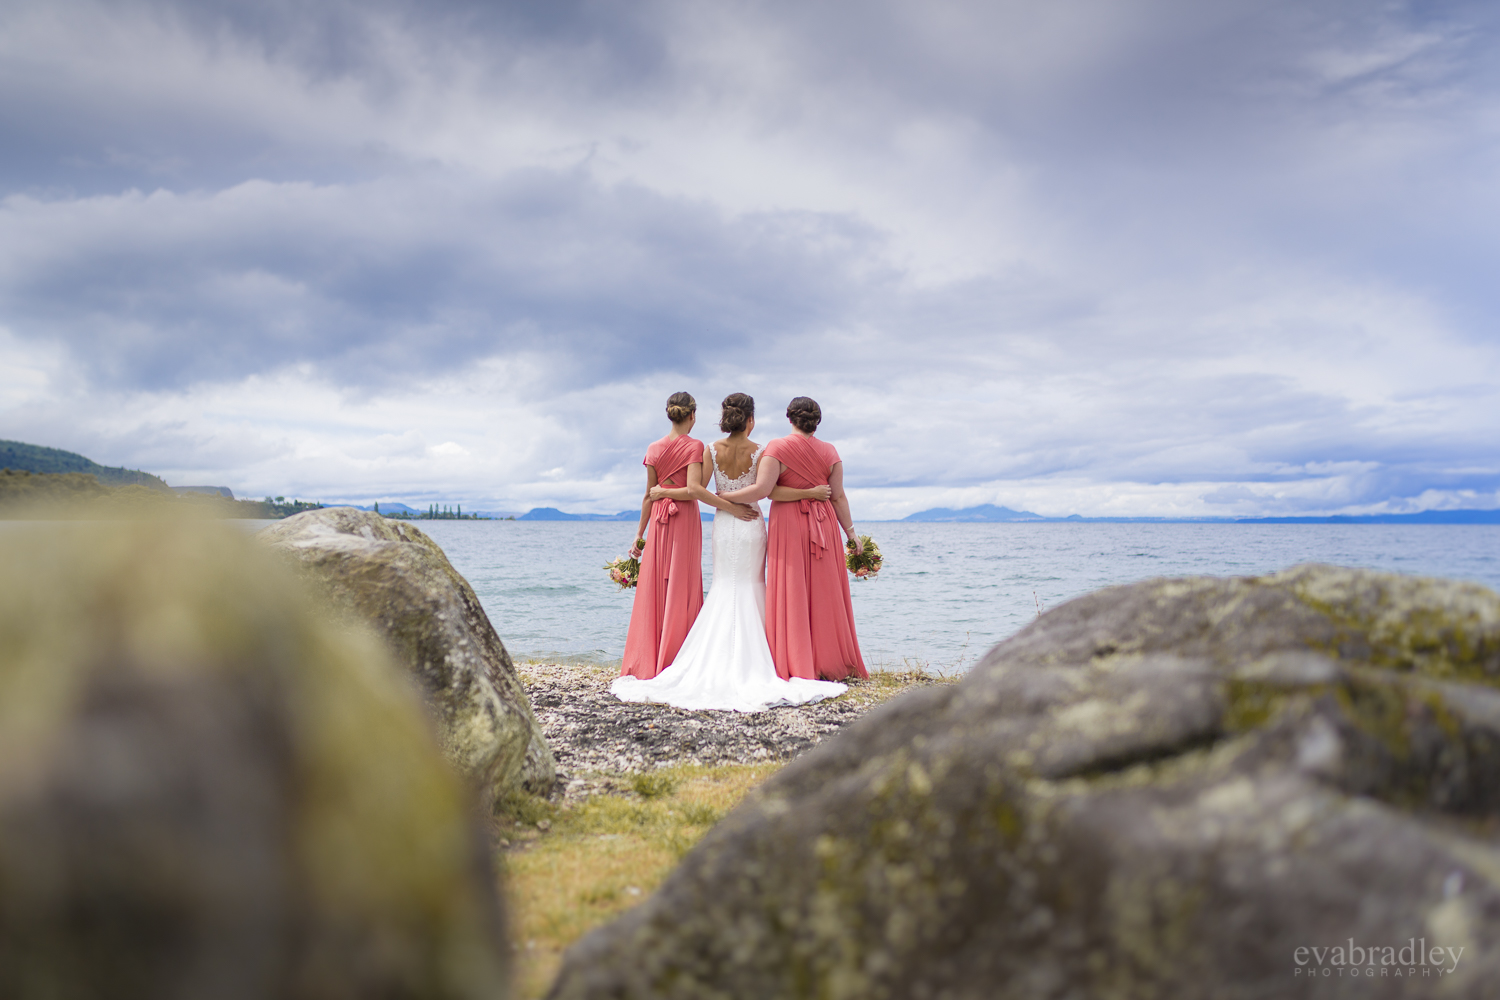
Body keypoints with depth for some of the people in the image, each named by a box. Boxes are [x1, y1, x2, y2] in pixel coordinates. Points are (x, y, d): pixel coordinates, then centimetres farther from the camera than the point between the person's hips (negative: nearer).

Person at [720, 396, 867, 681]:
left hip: (788, 524, -3)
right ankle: (829, 662, 13)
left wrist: (724, 496, -5)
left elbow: (761, 490, -16)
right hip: (823, 526, 3)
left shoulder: (778, 448, -7)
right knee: (824, 594, 9)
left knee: (791, 593, 1)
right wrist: (851, 532, 10)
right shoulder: (829, 451, 4)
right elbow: (838, 496, 3)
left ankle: (796, 665, 0)